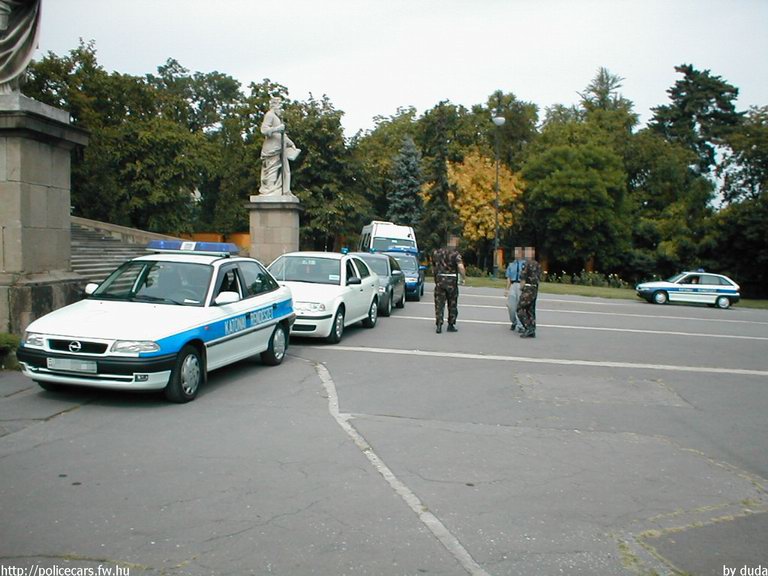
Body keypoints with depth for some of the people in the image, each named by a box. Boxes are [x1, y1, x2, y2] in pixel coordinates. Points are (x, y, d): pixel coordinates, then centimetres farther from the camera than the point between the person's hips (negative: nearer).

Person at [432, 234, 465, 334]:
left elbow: (433, 268, 16)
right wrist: (463, 278, -8)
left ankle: (438, 325, -5)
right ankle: (451, 325, 17)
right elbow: (461, 267, -22)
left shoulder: (437, 252, 8)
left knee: (439, 304, 4)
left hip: (439, 281, 3)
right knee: (452, 305, 11)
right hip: (451, 281, -3)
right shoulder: (455, 253, -8)